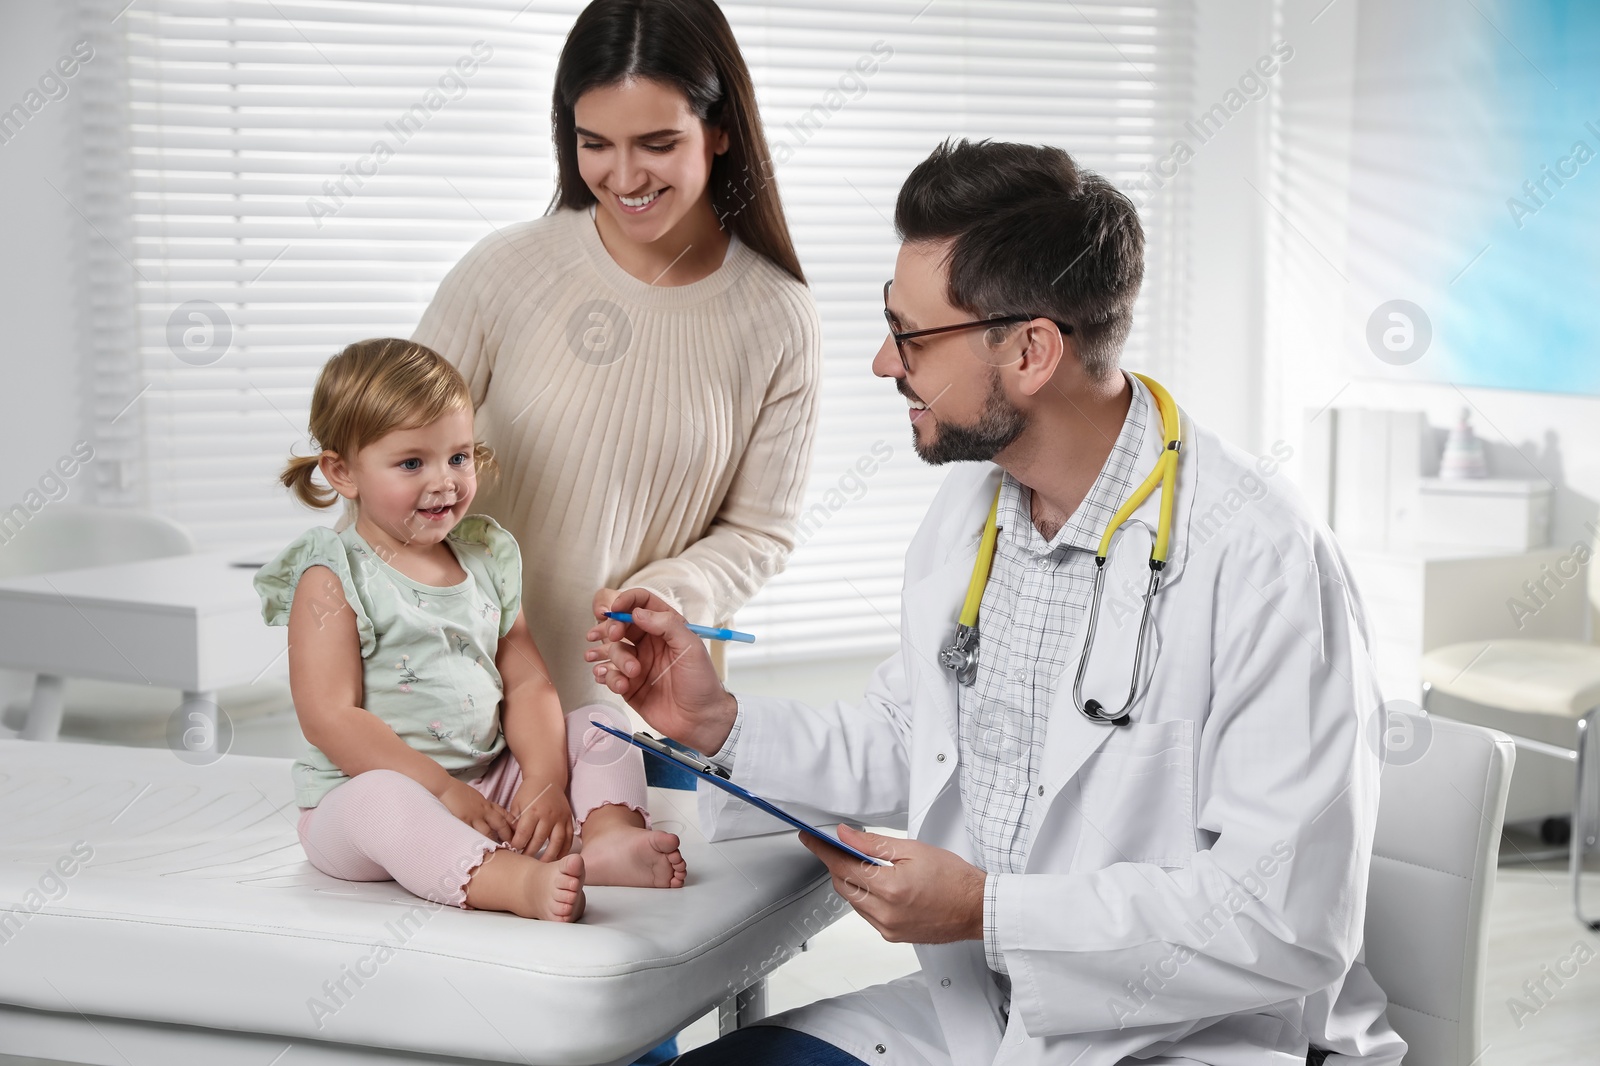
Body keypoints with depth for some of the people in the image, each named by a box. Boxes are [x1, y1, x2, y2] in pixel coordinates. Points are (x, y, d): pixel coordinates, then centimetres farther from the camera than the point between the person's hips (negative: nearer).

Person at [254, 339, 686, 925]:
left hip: (490, 781, 7)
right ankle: (514, 882, -59)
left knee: (596, 726, -1)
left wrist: (545, 782, -12)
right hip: (369, 788, -6)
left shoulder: (487, 558, 10)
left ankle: (609, 835, -30)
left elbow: (527, 682, 6)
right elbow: (330, 719, -17)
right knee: (377, 801, -37)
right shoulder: (332, 579, -9)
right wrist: (442, 790, -23)